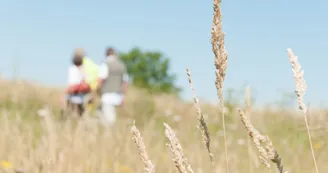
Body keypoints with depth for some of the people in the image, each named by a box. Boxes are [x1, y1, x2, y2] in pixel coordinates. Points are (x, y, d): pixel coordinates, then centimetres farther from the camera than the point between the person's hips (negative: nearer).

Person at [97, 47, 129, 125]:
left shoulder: (105, 64, -6)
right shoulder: (122, 65, 14)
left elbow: (101, 79, -16)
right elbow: (125, 82, 16)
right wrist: (123, 97, 19)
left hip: (108, 95, -7)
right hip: (118, 96, 7)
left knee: (108, 119, -11)